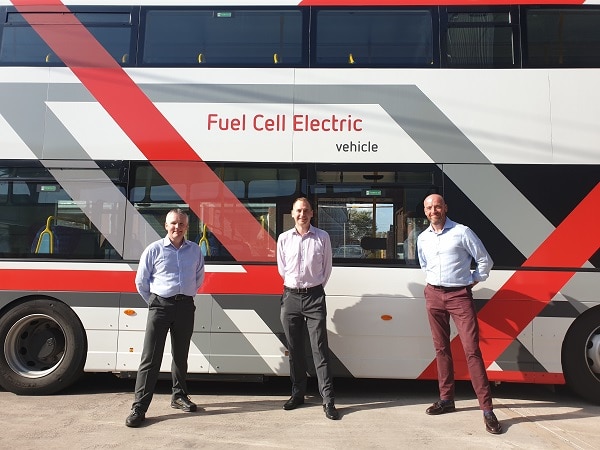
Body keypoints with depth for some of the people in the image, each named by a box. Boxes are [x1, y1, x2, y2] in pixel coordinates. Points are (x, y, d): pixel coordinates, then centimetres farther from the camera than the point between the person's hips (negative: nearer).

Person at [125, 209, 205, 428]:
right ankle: (139, 407, 2)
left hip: (186, 307, 3)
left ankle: (179, 395, 31)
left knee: (181, 355, 15)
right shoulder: (154, 249, -2)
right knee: (150, 358, -4)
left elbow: (199, 278, 20)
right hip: (161, 306, -3)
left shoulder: (195, 250, 7)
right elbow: (141, 281, 5)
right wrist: (153, 302, 11)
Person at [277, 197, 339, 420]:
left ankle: (328, 400, -1)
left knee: (320, 349, -5)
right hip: (290, 296, 2)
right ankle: (297, 393, 22)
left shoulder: (322, 237, 2)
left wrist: (315, 287, 8)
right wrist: (294, 285, 13)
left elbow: (327, 267, 8)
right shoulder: (284, 238, 6)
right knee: (295, 349, 10)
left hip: (314, 296, -2)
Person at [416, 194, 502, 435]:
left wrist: (473, 281, 2)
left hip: (460, 296, -5)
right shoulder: (422, 238, 10)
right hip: (433, 295, 5)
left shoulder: (462, 232, -6)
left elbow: (485, 260, 1)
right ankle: (446, 399, 22)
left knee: (472, 350, -8)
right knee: (441, 348, 11)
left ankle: (487, 409, -3)